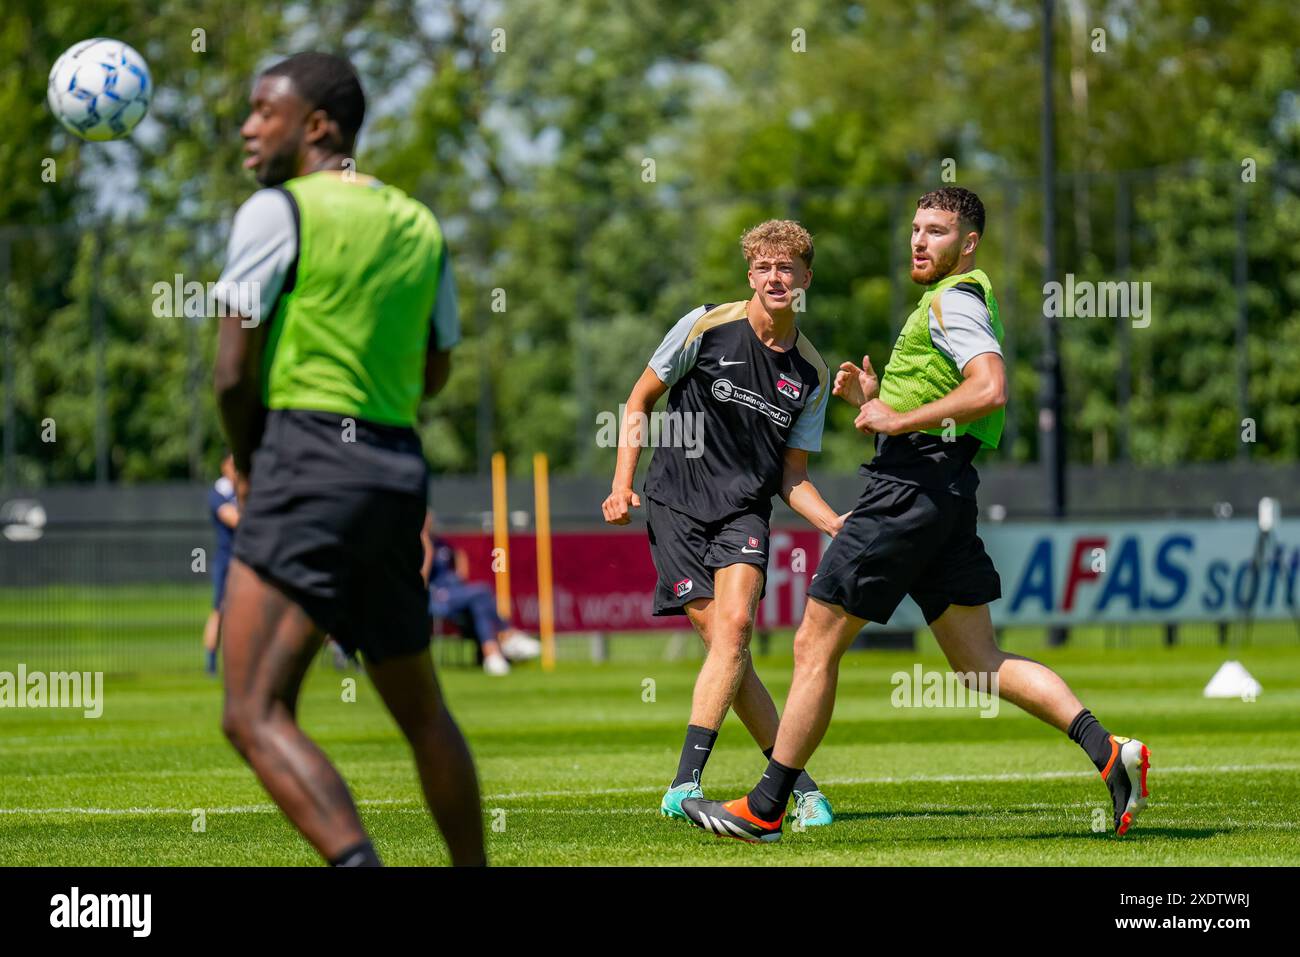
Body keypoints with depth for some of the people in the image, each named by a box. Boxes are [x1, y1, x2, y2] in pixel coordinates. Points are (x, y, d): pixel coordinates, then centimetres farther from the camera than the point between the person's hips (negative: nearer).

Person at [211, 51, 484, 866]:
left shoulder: (277, 211, -5)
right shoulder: (420, 225, 16)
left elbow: (233, 375, -7)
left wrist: (248, 464, 11)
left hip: (307, 462, -8)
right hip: (399, 470, 8)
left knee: (255, 715, -15)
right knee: (421, 712, 21)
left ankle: (359, 866, -34)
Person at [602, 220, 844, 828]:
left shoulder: (811, 374, 7)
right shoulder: (706, 328, -3)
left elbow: (792, 477, 12)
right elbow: (640, 400, 7)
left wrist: (839, 525, -5)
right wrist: (622, 485, -3)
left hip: (744, 510, 2)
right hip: (676, 504, -2)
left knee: (734, 625, -21)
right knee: (722, 638, -11)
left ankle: (684, 786, -23)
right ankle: (798, 783, -1)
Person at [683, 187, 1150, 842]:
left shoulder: (954, 301, -9)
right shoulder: (949, 303, 23)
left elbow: (990, 390, -26)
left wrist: (900, 420, -19)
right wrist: (872, 402, 12)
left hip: (909, 492, -10)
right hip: (947, 495, 10)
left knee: (815, 646, -2)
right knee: (980, 662, 5)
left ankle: (765, 809, 3)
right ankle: (1107, 751, -7)